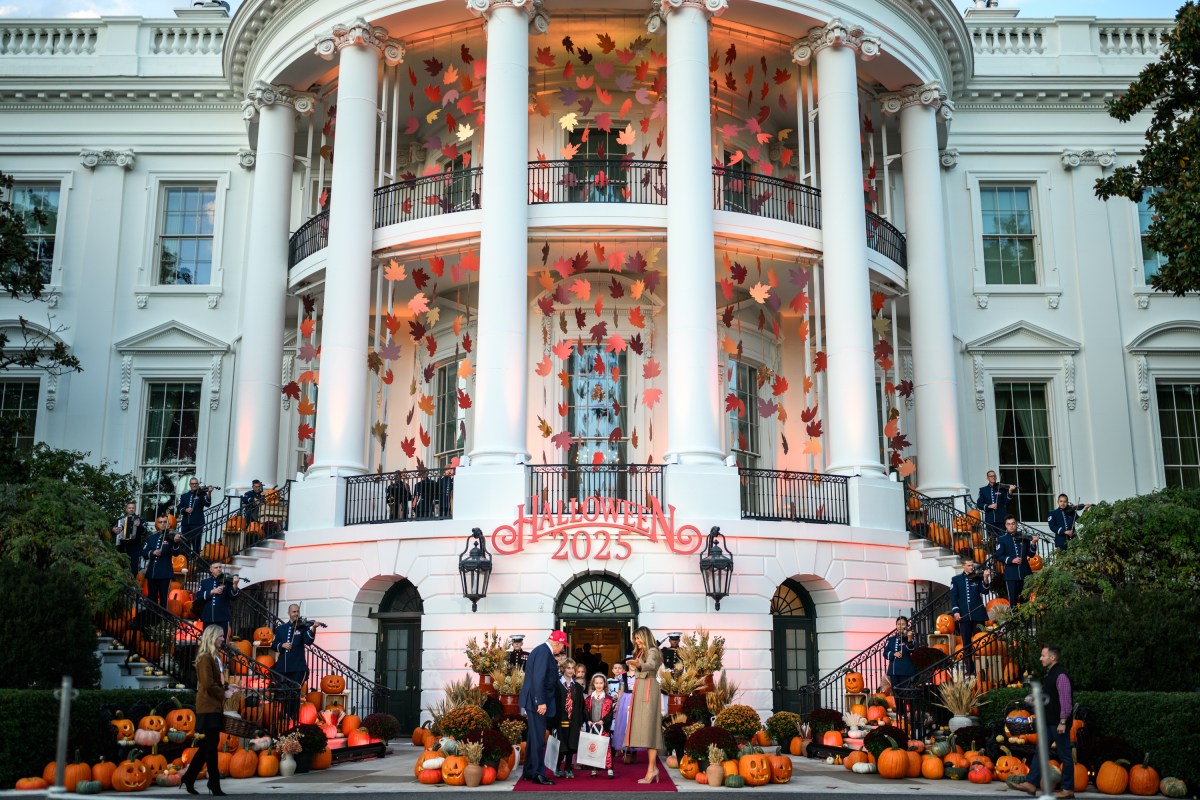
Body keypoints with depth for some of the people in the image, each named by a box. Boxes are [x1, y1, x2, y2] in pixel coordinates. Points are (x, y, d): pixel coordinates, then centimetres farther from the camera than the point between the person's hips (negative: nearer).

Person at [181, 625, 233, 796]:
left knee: (208, 744, 13)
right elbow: (208, 684, -20)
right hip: (208, 706, -10)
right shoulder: (205, 657, -14)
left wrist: (226, 688, 6)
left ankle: (189, 778, 22)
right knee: (211, 744, -4)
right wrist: (224, 693, -10)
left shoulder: (215, 657, 16)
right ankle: (214, 784, 2)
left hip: (214, 706, 10)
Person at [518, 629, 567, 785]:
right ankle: (538, 774, -3)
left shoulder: (542, 650, 13)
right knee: (538, 739, -6)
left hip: (534, 701, 11)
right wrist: (541, 702, -25)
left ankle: (529, 772, 24)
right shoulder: (544, 652, -17)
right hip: (537, 701, -11)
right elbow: (539, 678, -24)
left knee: (533, 737, 16)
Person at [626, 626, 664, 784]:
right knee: (645, 728, 4)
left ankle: (652, 768, -19)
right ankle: (653, 769, 2)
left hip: (649, 689, -9)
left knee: (648, 726, -14)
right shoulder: (641, 652, 20)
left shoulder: (652, 651, -7)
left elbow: (651, 665, -30)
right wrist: (634, 669, 32)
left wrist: (639, 665, -48)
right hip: (641, 690, 9)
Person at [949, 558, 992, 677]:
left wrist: (985, 579, -20)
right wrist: (955, 611, -10)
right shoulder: (956, 579, 8)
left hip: (978, 614, 0)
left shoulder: (978, 578, 7)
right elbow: (953, 596, 3)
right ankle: (969, 669, 8)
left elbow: (985, 591, -5)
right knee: (966, 644, 3)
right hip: (964, 615, 0)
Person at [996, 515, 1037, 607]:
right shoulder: (1002, 539, -1)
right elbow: (998, 556, -5)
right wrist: (1011, 560, -18)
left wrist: (1033, 544, -8)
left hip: (1025, 573, 3)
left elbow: (1031, 554, 9)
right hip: (1011, 574, -3)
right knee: (1013, 599, 1)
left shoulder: (1023, 537, 6)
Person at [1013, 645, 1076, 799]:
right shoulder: (1049, 674, 13)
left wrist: (1062, 722, -22)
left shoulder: (1061, 675, -17)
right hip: (1049, 722, 10)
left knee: (1065, 755, 1)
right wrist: (1033, 700, 7)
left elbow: (1065, 700, -21)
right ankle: (1031, 784, 12)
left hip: (1058, 723, -10)